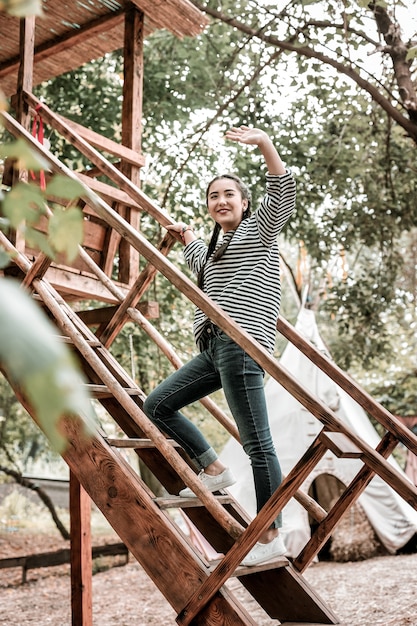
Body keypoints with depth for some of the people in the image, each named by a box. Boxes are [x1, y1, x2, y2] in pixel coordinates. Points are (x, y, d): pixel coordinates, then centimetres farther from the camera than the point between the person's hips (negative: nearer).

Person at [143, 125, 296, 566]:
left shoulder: (259, 228, 7)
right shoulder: (217, 246, 28)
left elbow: (283, 193, -12)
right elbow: (198, 261, 52)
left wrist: (265, 145, -21)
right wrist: (185, 234, 52)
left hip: (242, 344, -9)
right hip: (214, 349, 9)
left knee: (256, 442, -9)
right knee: (157, 404, 10)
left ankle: (271, 537, -3)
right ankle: (213, 470, 13)